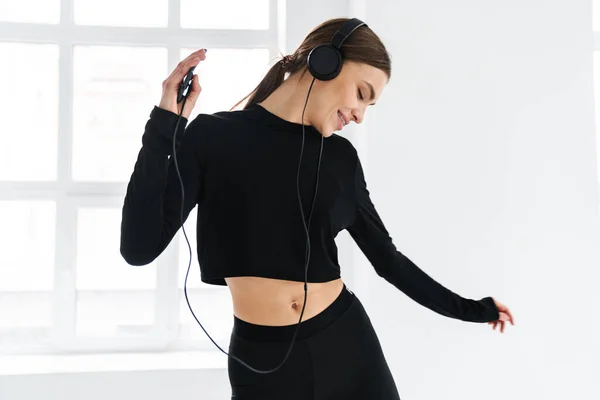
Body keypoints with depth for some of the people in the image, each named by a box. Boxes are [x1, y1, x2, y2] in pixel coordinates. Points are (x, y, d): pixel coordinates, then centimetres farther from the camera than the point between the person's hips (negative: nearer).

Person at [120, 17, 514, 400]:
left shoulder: (341, 156, 4)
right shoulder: (213, 136, -5)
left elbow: (385, 256, 13)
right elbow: (140, 248, -11)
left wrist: (466, 308, 20)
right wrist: (164, 126, -16)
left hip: (347, 341, 3)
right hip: (262, 358, -2)